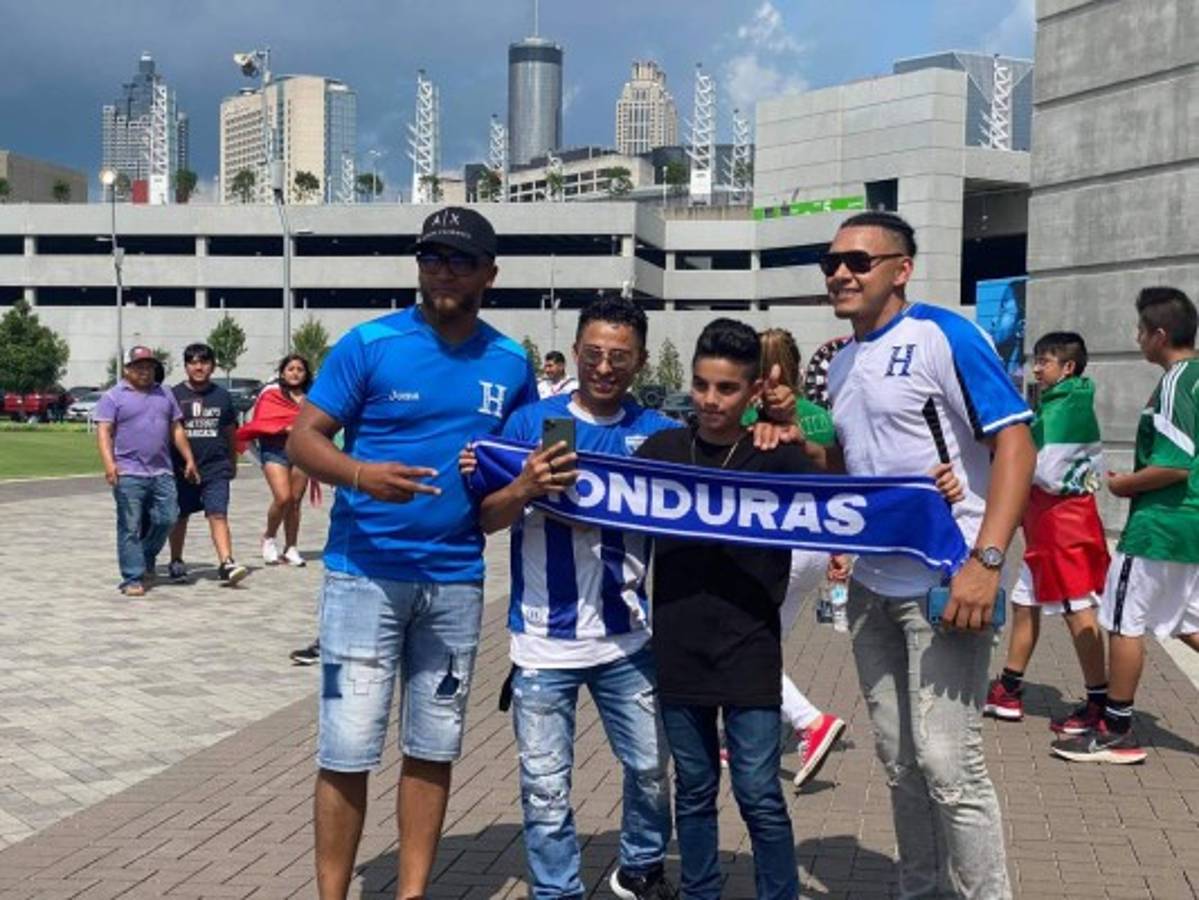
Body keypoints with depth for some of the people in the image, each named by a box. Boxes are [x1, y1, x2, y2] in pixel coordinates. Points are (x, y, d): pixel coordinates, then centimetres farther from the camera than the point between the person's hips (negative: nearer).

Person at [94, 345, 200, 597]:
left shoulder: (164, 394, 18)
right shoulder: (113, 397, 2)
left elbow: (176, 429, 21)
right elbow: (104, 432, -6)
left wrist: (189, 459, 15)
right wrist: (109, 463, -20)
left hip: (162, 473, 5)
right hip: (129, 474, -5)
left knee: (166, 519, 0)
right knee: (130, 528, -2)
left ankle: (146, 560, 25)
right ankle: (133, 579, 2)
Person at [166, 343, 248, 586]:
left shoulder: (222, 396, 6)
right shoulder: (175, 395, -1)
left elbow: (230, 432, 16)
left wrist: (233, 463, 20)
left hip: (216, 468, 0)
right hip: (182, 468, 0)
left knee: (218, 514, -12)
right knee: (179, 517, 13)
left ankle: (226, 563, -19)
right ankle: (176, 562, 30)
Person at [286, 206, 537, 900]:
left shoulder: (511, 363, 6)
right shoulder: (369, 345, -5)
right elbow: (303, 438, -6)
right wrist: (360, 474, -27)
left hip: (457, 581, 4)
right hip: (365, 573, -3)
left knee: (434, 750, 12)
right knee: (348, 751, -2)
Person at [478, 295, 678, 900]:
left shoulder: (658, 433, 1)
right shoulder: (532, 421, -5)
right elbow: (485, 520, -5)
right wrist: (525, 488, -26)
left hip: (626, 639, 2)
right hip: (544, 641, -2)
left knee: (650, 766, 15)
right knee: (546, 787, 6)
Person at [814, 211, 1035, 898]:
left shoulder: (943, 336, -12)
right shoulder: (842, 366, 12)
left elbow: (1015, 441, -17)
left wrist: (986, 561, -25)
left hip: (945, 583, -8)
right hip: (872, 586, 8)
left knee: (947, 762, -7)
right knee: (898, 757, 14)